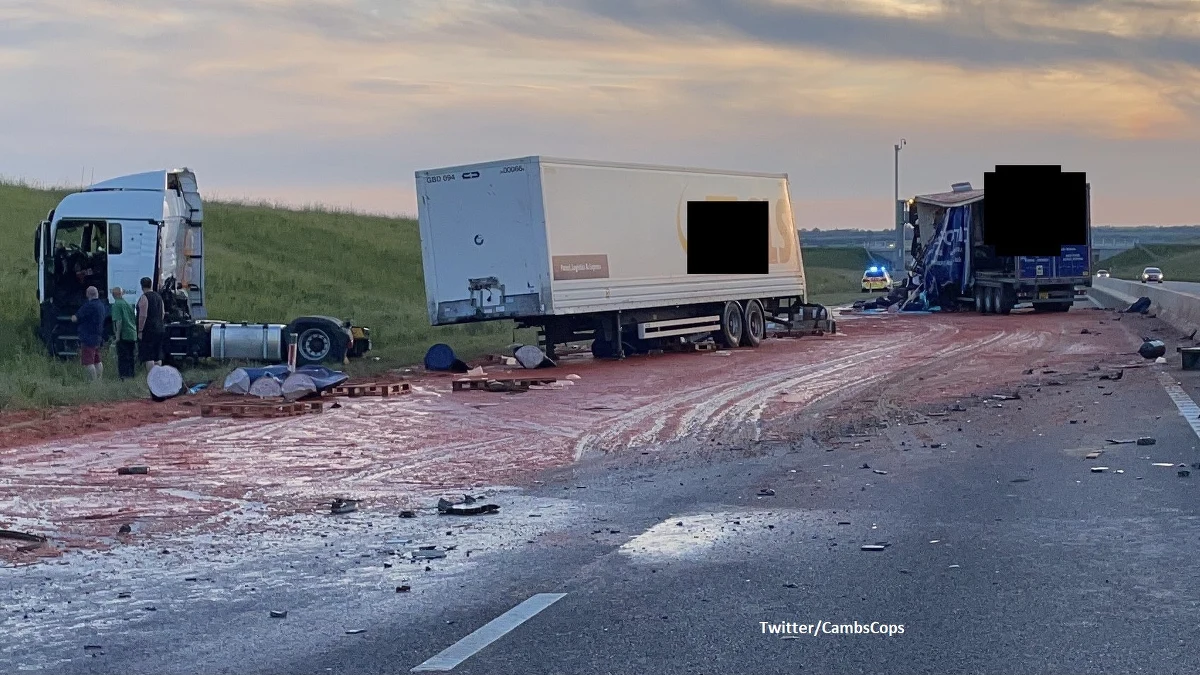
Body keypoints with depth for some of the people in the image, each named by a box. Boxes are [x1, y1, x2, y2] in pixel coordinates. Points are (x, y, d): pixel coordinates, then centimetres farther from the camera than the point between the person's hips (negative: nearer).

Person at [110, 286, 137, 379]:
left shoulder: (116, 305, -9)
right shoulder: (128, 304, 13)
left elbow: (119, 321, -18)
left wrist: (117, 335, -16)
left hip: (123, 336, -7)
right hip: (133, 335, 7)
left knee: (122, 358, -3)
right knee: (130, 357, 14)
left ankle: (124, 376, -7)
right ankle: (131, 375, 17)